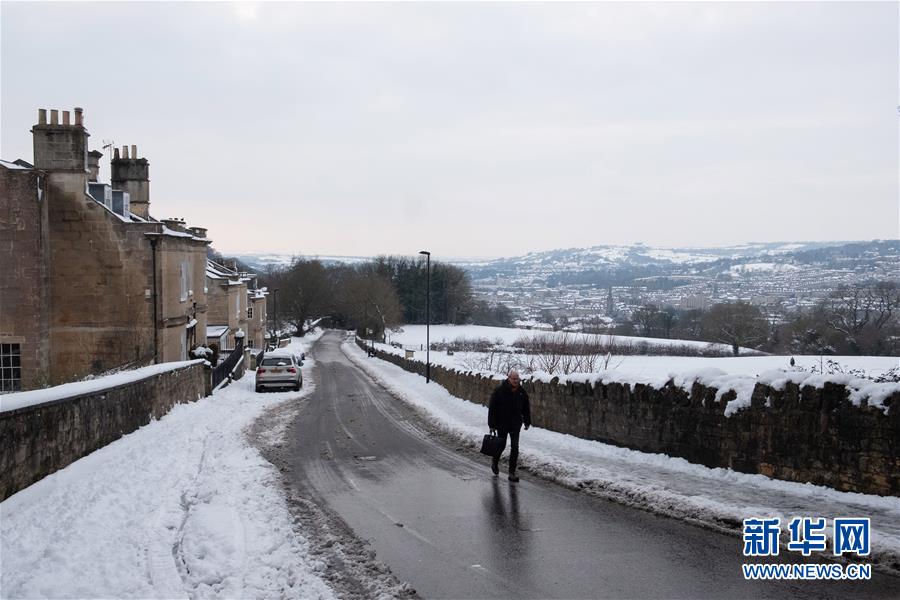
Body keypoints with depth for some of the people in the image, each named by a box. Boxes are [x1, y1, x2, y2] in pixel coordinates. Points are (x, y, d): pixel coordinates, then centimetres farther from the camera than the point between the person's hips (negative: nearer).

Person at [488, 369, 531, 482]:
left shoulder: (522, 392, 0)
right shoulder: (499, 391, -12)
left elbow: (526, 408, 13)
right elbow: (492, 408, -10)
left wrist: (527, 422, 12)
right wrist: (492, 425, -11)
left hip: (515, 424, 3)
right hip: (502, 424, -3)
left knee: (515, 447, -3)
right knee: (501, 445, 8)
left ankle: (512, 473, 2)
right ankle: (495, 462, 39)